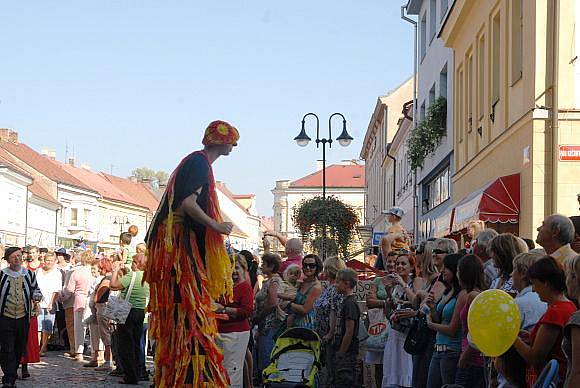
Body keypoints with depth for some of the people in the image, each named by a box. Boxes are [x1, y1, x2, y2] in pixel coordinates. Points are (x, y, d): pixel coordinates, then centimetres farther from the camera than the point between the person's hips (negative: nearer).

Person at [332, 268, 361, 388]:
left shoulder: (350, 303, -15)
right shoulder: (345, 302, 16)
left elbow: (349, 332, -19)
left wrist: (341, 353, -18)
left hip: (346, 352, -10)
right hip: (343, 352, 10)